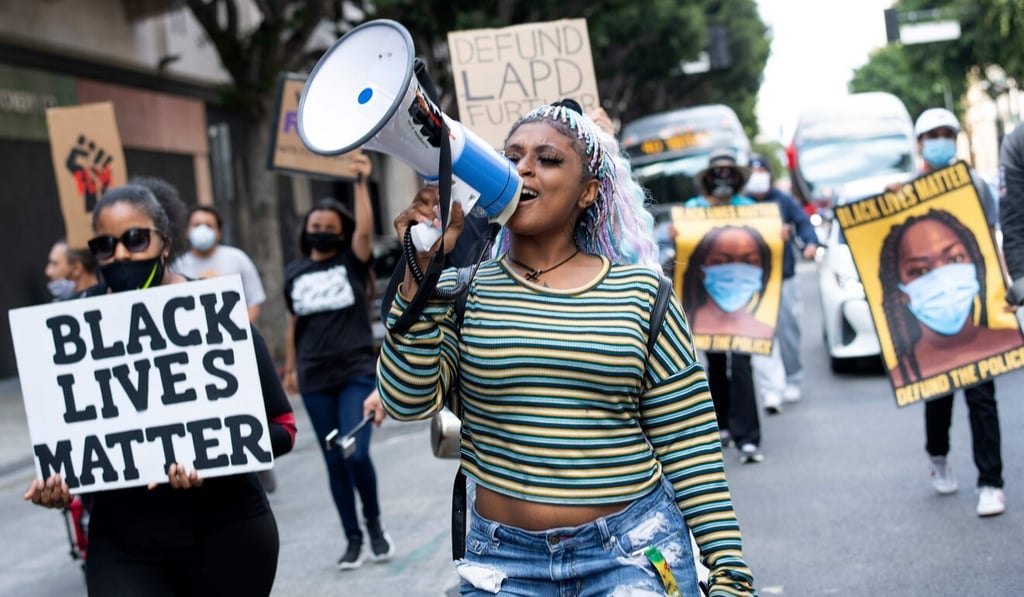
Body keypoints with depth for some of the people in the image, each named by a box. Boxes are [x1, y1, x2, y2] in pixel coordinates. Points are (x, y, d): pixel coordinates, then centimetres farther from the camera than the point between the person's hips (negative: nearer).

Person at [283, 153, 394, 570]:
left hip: (357, 373, -3)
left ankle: (374, 523, 14)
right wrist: (290, 368, 18)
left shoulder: (352, 261, 0)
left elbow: (365, 227, -18)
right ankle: (353, 539, 19)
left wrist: (361, 182, -23)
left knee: (356, 455, -13)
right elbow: (295, 322, 16)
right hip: (315, 380, 3)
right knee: (334, 462, 7)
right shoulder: (295, 272, 8)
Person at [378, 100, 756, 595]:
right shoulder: (462, 290, 1)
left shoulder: (640, 294, -1)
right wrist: (421, 271, -18)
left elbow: (690, 448, 0)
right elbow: (408, 401, -12)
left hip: (634, 553, -1)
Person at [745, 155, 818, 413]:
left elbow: (803, 222, -3)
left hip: (785, 277, 1)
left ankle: (792, 382, 25)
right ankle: (771, 391, -12)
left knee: (789, 332, 7)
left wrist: (811, 243, -22)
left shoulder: (784, 201, 7)